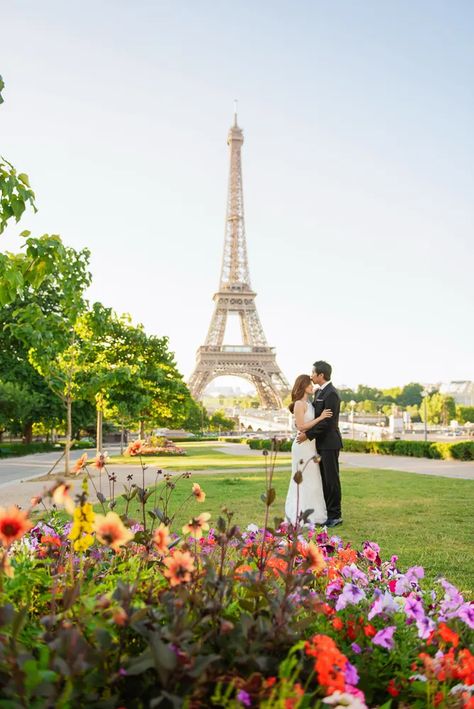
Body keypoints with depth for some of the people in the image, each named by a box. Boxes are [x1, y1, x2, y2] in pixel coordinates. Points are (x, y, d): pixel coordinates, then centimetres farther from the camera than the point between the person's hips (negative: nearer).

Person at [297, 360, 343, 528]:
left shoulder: (331, 394, -17)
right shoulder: (319, 392, 14)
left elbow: (327, 421, -21)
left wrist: (308, 435, -19)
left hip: (329, 443, -9)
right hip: (321, 442, 9)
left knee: (331, 479, -2)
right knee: (324, 479, 13)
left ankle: (335, 515, 7)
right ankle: (326, 512, 21)